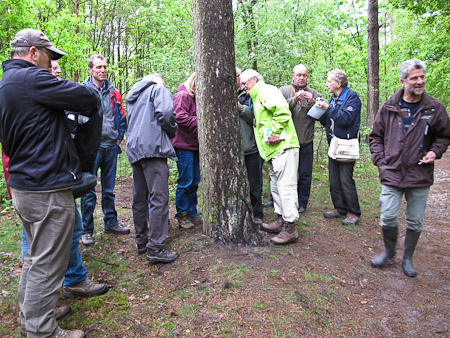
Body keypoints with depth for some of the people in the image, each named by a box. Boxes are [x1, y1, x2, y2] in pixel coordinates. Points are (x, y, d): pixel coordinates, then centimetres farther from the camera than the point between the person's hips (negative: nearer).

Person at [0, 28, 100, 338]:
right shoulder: (32, 78, -15)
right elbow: (88, 98, -16)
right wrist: (90, 107, 7)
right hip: (48, 189, -10)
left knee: (36, 256, 24)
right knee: (47, 264, 2)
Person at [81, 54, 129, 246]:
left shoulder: (113, 91, 10)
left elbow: (121, 116, 18)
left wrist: (119, 137, 9)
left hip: (111, 146, 5)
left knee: (109, 189, 15)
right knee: (89, 191, 0)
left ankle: (111, 223, 27)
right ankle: (86, 230, 12)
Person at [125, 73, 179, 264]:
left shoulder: (132, 96, 29)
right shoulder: (159, 89, 6)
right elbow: (165, 112, -12)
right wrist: (172, 131, 5)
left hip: (133, 149, 8)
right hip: (152, 147, -8)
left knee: (139, 198, 13)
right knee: (159, 198, -9)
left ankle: (141, 241, 22)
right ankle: (155, 248, -11)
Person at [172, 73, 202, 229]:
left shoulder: (195, 98, 20)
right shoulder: (182, 96, -9)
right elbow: (180, 117, -22)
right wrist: (198, 122, -18)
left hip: (194, 146, 9)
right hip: (184, 145, -9)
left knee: (194, 182, 12)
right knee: (185, 182, -5)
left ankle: (192, 213, 23)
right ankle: (182, 215, 8)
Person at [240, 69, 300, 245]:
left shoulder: (266, 90, -7)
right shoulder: (257, 97, 24)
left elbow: (282, 110, -22)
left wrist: (275, 132, -21)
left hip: (283, 146, -11)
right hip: (274, 150, 11)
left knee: (285, 185, -8)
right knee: (276, 185, 16)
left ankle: (290, 228, -3)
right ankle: (281, 221, 26)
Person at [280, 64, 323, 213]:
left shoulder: (314, 93, 8)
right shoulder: (284, 91, 5)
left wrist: (312, 102, -16)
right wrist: (294, 99, -23)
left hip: (306, 142, 1)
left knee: (305, 175, 7)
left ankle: (302, 202, 23)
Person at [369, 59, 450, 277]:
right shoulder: (389, 107, 1)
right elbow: (376, 136, 10)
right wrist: (380, 161, 0)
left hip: (420, 176, 1)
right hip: (392, 174, 0)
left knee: (415, 222, 9)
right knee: (387, 217, -2)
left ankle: (408, 258, 30)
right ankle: (389, 250, 27)